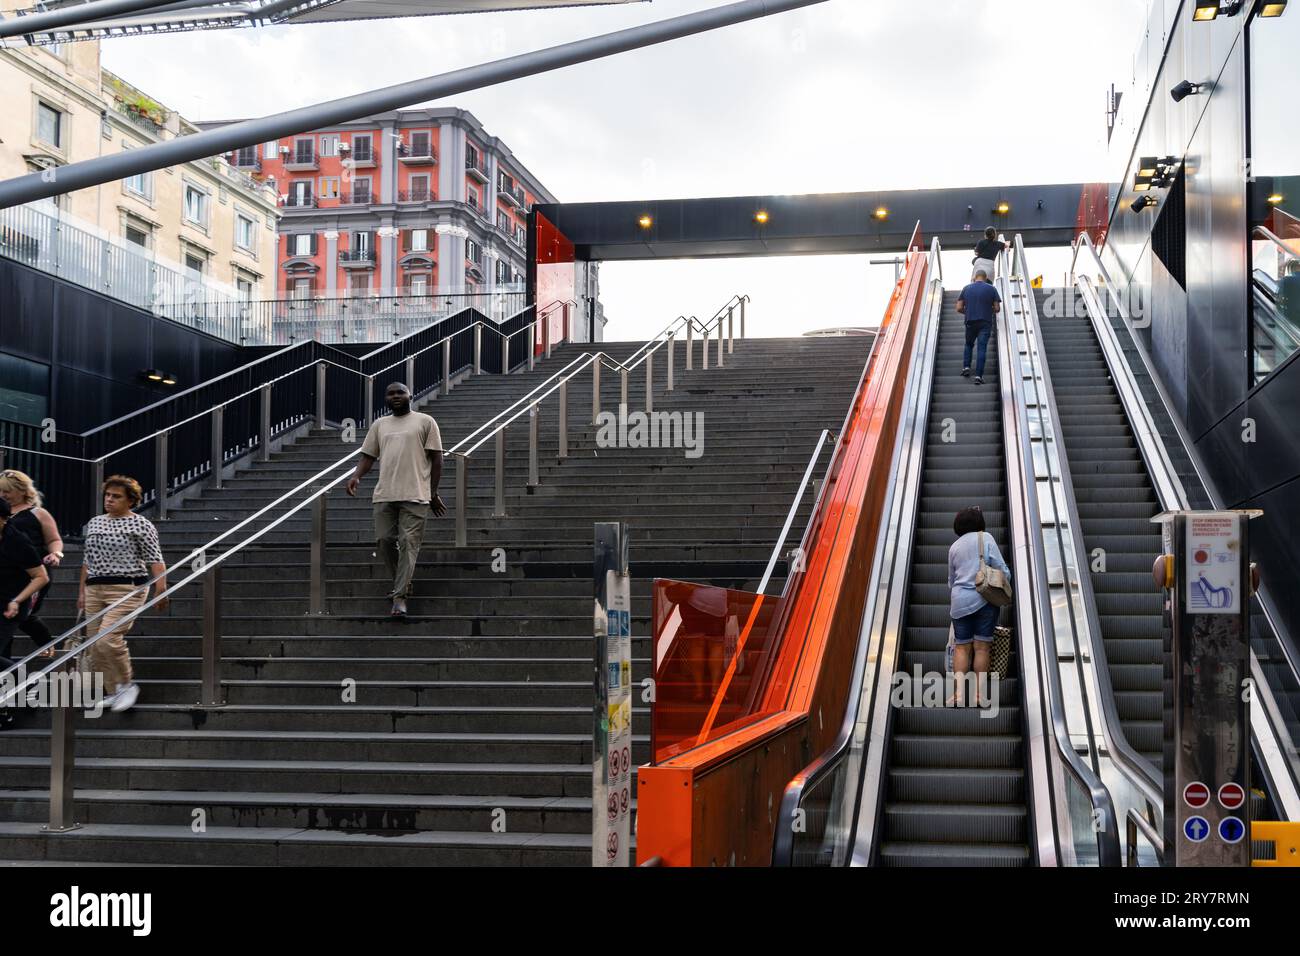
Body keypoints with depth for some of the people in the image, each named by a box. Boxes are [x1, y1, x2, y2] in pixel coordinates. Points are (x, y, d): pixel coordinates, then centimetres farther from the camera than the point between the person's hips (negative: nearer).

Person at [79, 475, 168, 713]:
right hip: (94, 589, 7)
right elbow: (88, 560, 22)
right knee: (94, 646, 4)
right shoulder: (94, 523, 16)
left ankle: (127, 684, 1)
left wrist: (161, 588, -21)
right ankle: (113, 692, 16)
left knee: (107, 639, -20)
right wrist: (82, 592, 20)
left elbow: (155, 560, -9)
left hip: (127, 589, -7)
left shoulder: (140, 524, -4)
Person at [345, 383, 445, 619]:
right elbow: (368, 455, 17)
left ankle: (400, 596, -9)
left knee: (408, 544, -8)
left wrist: (434, 493, 0)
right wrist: (356, 476, -3)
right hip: (384, 494, 4)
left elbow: (436, 458, 4)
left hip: (414, 495, -4)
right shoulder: (379, 425, 18)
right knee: (385, 541, 2)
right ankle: (402, 581, 24)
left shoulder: (425, 422, 6)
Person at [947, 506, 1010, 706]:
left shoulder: (954, 547, 14)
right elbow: (1001, 568, -4)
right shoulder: (985, 538, 2)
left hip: (960, 600, 3)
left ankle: (959, 693, -7)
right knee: (981, 647, 0)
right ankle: (978, 694, -2)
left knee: (961, 647, 4)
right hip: (984, 598, -3)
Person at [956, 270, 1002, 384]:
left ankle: (966, 366, 9)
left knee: (969, 344, 23)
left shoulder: (966, 289, 5)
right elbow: (997, 308, -1)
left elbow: (959, 308, 3)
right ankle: (978, 375, -9)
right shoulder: (991, 289, 0)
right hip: (985, 323, -2)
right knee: (982, 348, -2)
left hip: (970, 322, 2)